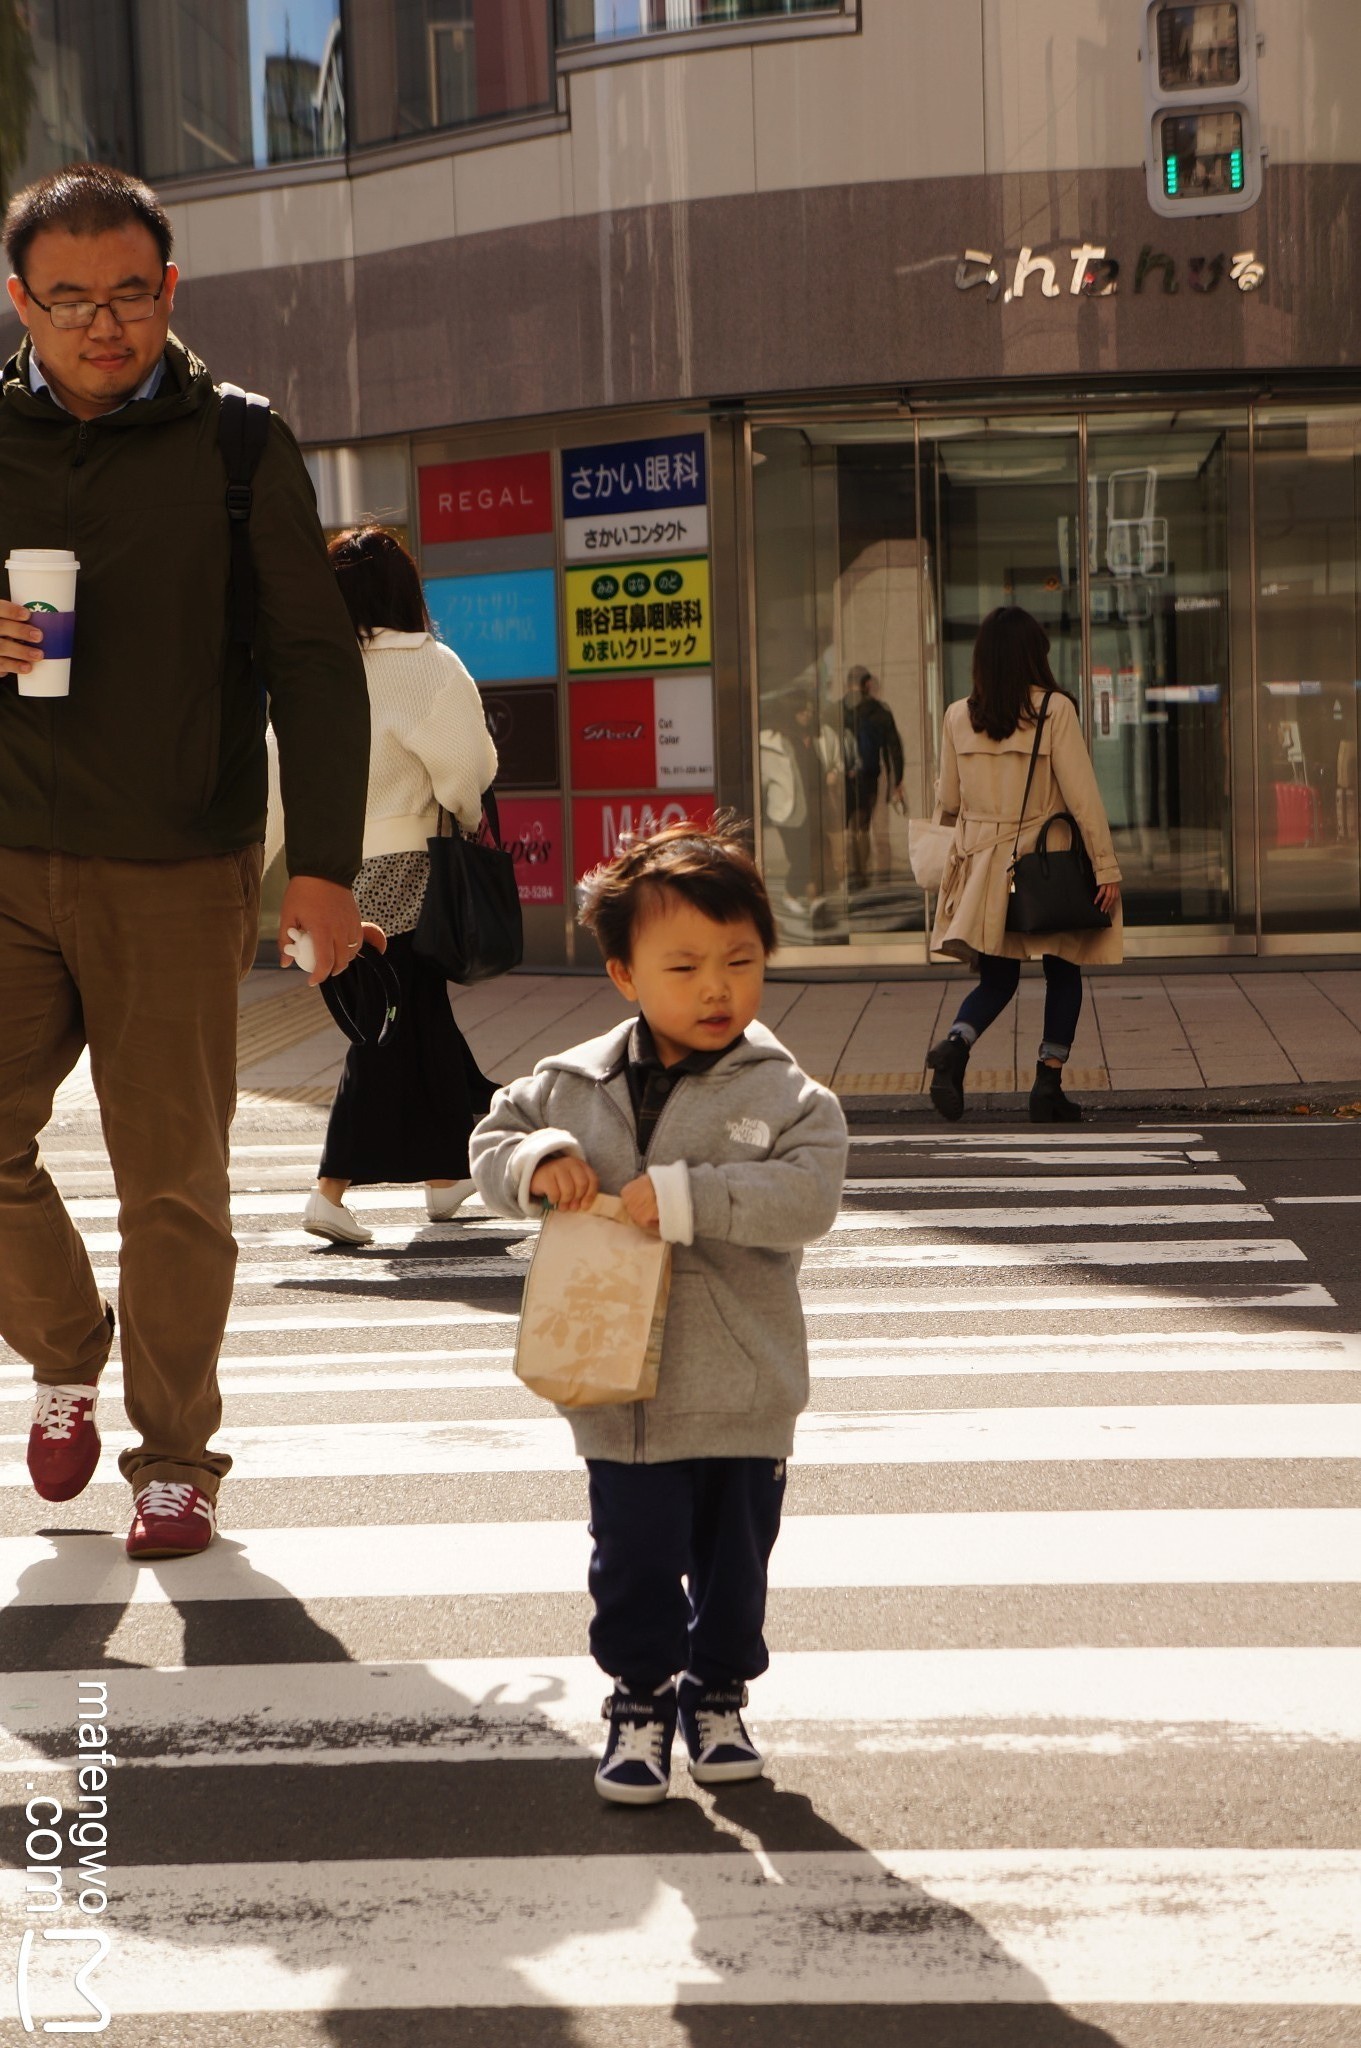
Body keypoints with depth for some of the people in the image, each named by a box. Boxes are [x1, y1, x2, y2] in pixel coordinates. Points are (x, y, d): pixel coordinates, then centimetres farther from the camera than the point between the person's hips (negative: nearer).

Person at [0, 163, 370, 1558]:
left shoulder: (235, 445, 1)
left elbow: (313, 661, 1)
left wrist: (322, 859, -8)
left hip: (179, 876, -2)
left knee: (173, 1182, 2)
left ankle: (175, 1457, 16)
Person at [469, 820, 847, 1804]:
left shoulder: (785, 1094, -8)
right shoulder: (574, 1085, 0)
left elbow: (809, 1194, -21)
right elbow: (492, 1141, 10)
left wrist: (683, 1196, -26)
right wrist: (535, 1164, -13)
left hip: (744, 1390, -1)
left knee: (736, 1558, 14)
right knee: (635, 1559, 9)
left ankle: (719, 1693, 35)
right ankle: (641, 1696, 27)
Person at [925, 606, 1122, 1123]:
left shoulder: (959, 717, 0)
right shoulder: (1054, 711, -10)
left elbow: (947, 803, 9)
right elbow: (1082, 795, -12)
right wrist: (1106, 867, -8)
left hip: (983, 865, 3)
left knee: (996, 979, 13)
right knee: (1063, 974, 13)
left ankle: (955, 1046, -14)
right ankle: (1049, 1084, 8)